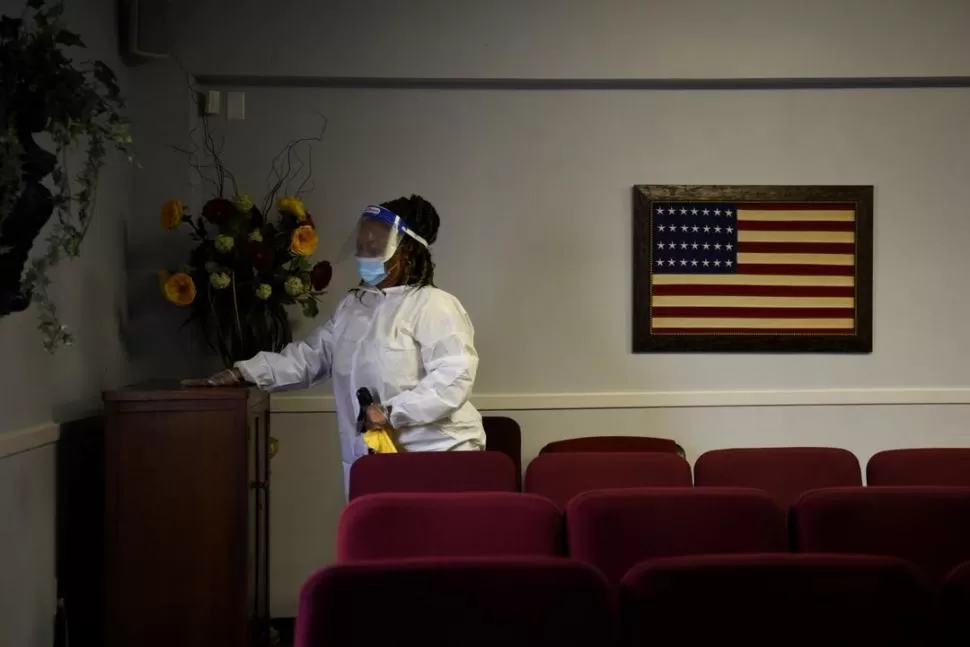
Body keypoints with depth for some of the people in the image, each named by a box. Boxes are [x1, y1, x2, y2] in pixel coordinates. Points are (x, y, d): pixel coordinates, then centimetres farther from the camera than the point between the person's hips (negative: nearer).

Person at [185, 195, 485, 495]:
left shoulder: (434, 306, -11)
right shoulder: (352, 306, 16)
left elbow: (455, 377, -20)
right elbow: (308, 357, 16)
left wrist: (392, 412, -24)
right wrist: (242, 372, 5)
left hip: (436, 455, -7)